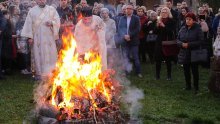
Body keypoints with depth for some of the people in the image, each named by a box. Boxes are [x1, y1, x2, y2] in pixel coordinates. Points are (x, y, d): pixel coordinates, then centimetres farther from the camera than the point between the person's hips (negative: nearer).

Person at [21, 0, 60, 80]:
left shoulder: (52, 9, 9)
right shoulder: (32, 11, 6)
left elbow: (57, 21, 6)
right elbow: (29, 24, 1)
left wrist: (51, 23, -16)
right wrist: (30, 36, -7)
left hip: (49, 37, 1)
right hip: (37, 37, -1)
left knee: (50, 54, 0)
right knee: (38, 54, -1)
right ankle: (39, 73, 4)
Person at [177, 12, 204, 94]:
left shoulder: (198, 29, -8)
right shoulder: (183, 29, 6)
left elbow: (200, 41, -15)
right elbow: (178, 39, 8)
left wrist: (189, 44, -20)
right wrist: (182, 44, -14)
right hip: (184, 54, 5)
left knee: (195, 71, 1)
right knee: (186, 71, 12)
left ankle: (196, 88, 11)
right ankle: (188, 86, 26)